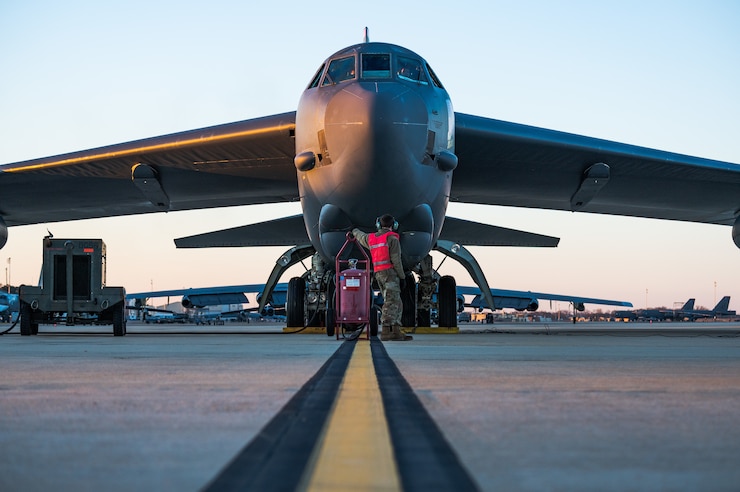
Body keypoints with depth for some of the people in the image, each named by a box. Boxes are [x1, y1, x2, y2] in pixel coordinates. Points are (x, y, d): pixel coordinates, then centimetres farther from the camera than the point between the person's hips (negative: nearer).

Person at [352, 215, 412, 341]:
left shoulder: (371, 238, 15)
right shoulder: (392, 239, -6)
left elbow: (361, 237, 38)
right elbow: (396, 259, -13)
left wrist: (355, 231, 61)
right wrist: (402, 276, -8)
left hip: (378, 274, 7)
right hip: (390, 272, -7)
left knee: (397, 304, 9)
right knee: (391, 303, -12)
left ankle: (396, 331, 3)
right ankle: (386, 331, -21)